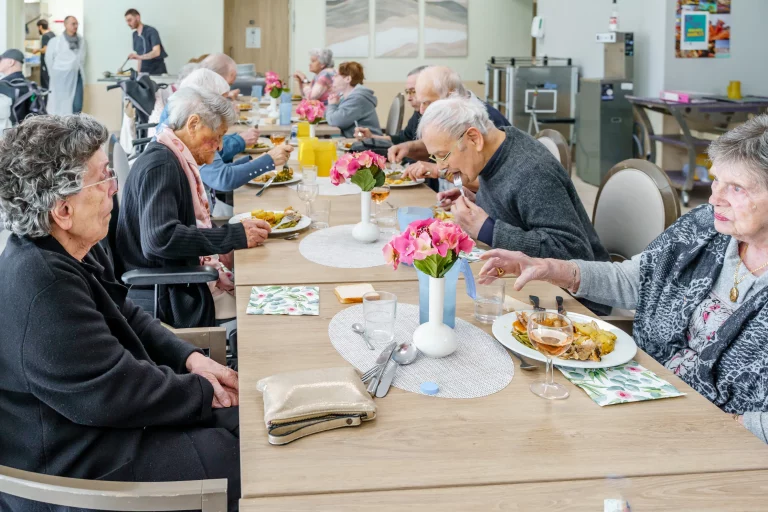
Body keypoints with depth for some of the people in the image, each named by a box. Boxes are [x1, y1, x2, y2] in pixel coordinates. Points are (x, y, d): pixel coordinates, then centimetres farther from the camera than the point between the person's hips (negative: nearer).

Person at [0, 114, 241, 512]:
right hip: (75, 471, -10)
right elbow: (116, 394, -28)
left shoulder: (69, 252, 0)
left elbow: (126, 316, 14)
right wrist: (204, 391, -13)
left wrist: (190, 359, 0)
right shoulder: (42, 285, -31)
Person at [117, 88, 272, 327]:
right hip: (168, 297, -10)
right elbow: (159, 238, -30)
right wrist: (235, 236, -26)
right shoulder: (160, 164, -18)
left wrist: (239, 230, 3)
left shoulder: (177, 159, 12)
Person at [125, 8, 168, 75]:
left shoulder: (151, 31, -10)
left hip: (157, 72, -5)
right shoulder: (135, 35, 10)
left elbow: (156, 52, -23)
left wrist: (139, 57, -35)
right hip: (144, 72, 5)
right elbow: (139, 56, 13)